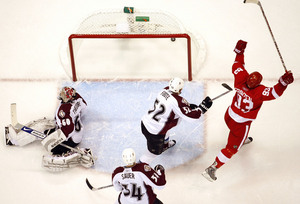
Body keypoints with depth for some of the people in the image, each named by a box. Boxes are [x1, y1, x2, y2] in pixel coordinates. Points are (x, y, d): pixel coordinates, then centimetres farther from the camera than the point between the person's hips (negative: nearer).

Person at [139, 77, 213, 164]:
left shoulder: (165, 90, -4)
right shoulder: (177, 101, -28)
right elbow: (190, 116, -24)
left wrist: (189, 106, 6)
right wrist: (203, 106, -13)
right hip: (154, 131, -9)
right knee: (154, 152, 10)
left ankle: (165, 144, 68)